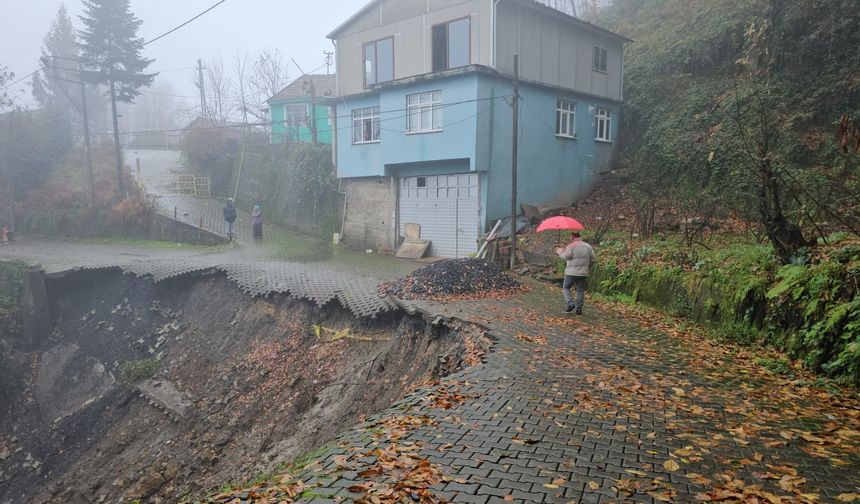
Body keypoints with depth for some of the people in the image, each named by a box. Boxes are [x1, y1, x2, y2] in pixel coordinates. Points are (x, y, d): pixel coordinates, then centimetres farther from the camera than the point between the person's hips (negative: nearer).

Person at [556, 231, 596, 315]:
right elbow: (593, 259, 6)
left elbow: (566, 256, -19)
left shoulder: (571, 246, -7)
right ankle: (579, 309, 7)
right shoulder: (588, 246, 9)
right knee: (580, 290, 8)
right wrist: (588, 268, 19)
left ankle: (570, 303, -5)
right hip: (583, 273, 4)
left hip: (571, 272, -4)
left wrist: (560, 252, -1)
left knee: (566, 287, 12)